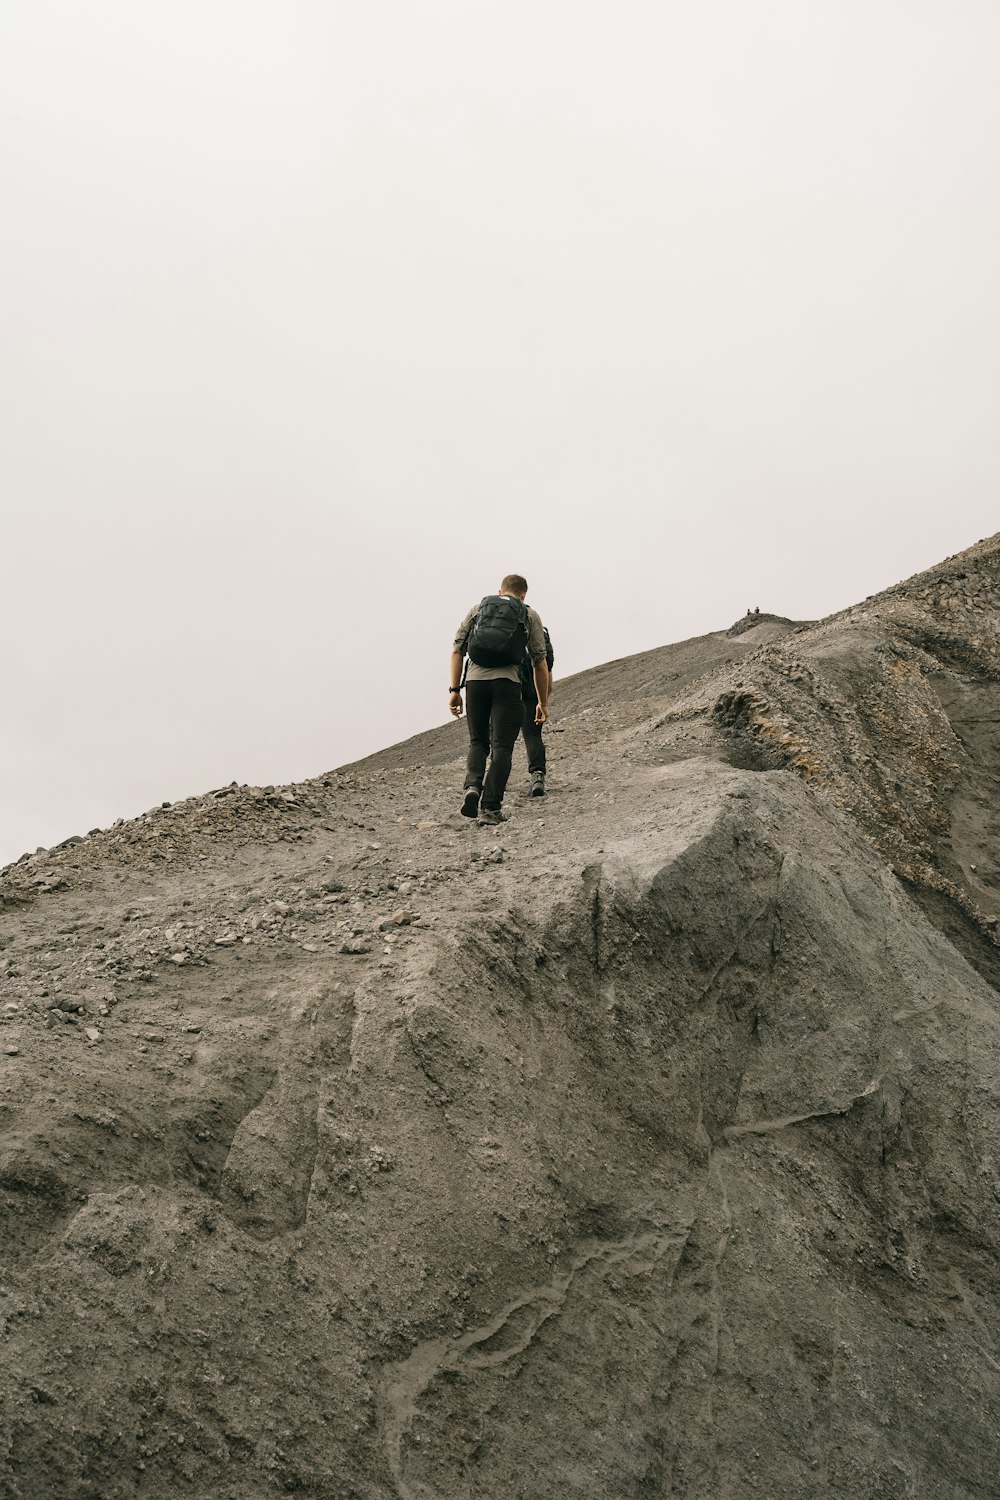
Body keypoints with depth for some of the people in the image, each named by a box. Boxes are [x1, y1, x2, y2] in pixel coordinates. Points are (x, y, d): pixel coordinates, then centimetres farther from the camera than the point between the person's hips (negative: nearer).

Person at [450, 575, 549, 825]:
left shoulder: (478, 608, 20)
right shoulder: (529, 614, 14)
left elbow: (457, 649, 11)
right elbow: (540, 664, 10)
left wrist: (454, 689, 11)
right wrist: (543, 702, 17)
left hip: (475, 680, 2)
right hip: (506, 681, -2)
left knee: (478, 741, 17)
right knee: (501, 746, 2)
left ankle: (473, 787, -7)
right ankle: (490, 808, -4)